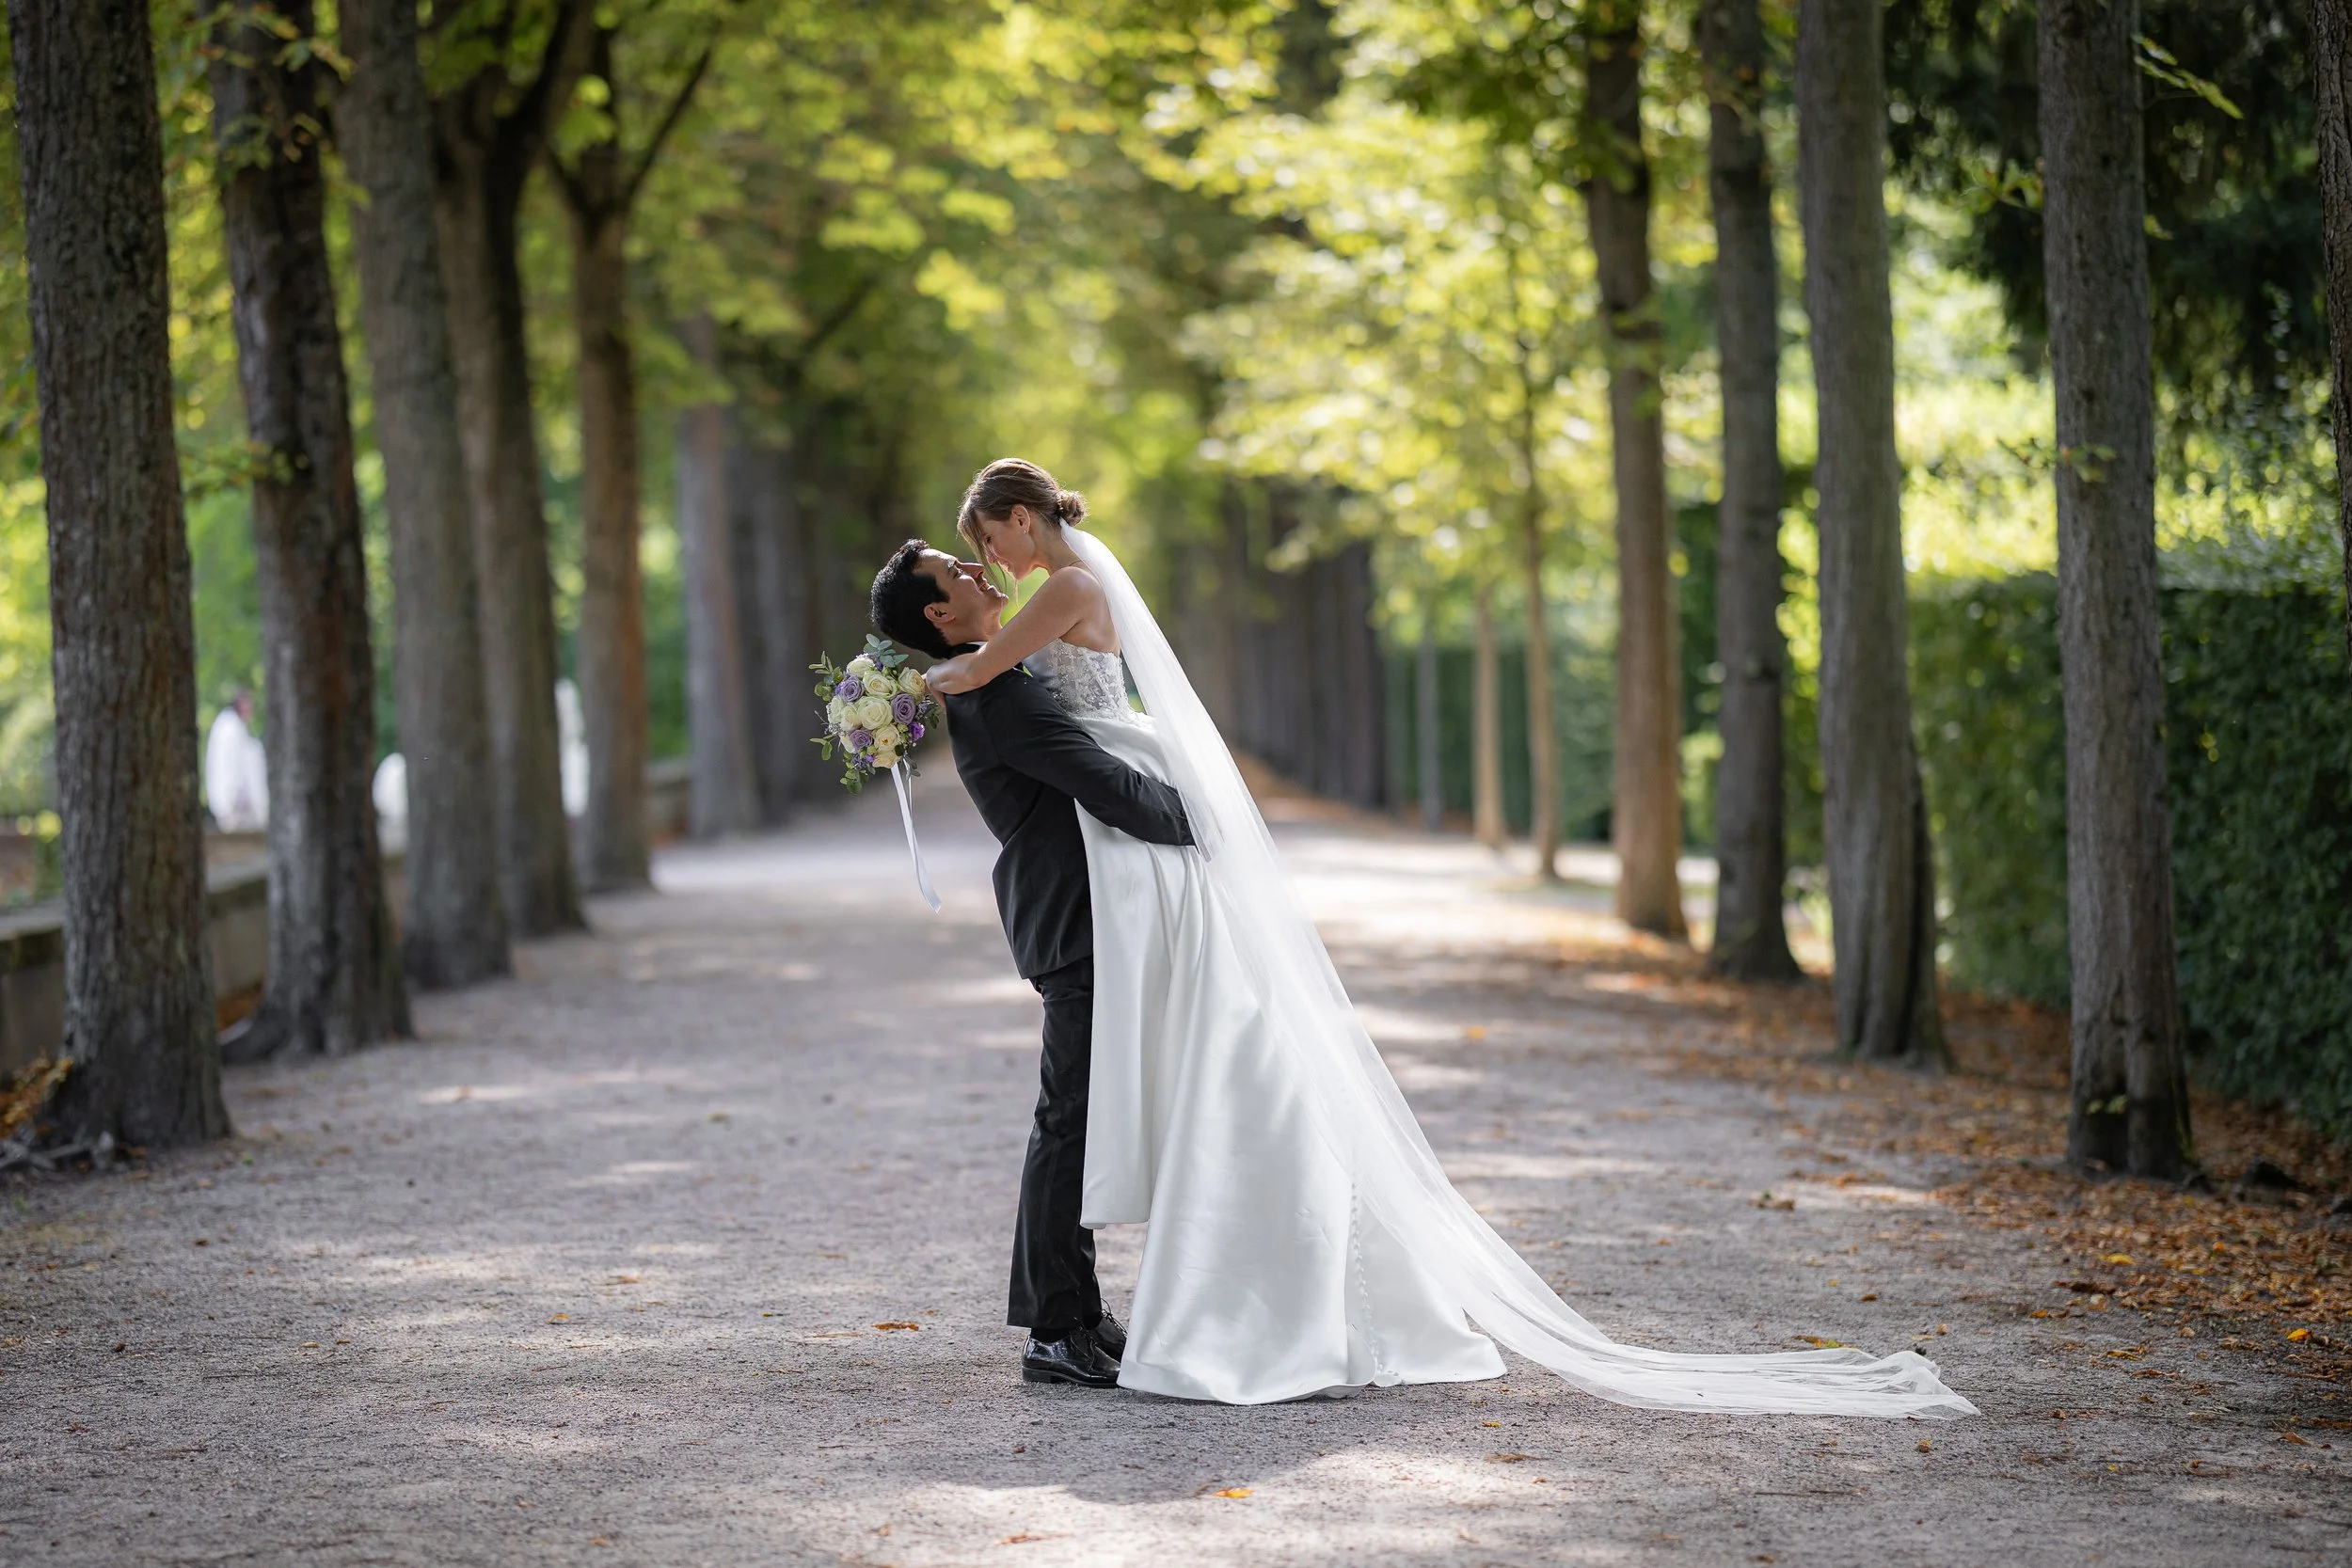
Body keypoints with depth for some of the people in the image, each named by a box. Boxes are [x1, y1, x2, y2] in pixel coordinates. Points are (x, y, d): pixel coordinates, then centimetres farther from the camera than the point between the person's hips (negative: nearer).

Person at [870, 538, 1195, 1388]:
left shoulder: (987, 686, 17)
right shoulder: (996, 695, -16)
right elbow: (1111, 788, -20)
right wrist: (1197, 821, -6)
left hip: (1075, 924, 11)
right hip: (1077, 925, -11)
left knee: (1075, 1120, 15)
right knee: (1071, 1121, -8)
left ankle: (1069, 1310, 23)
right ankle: (1058, 1332, -6)